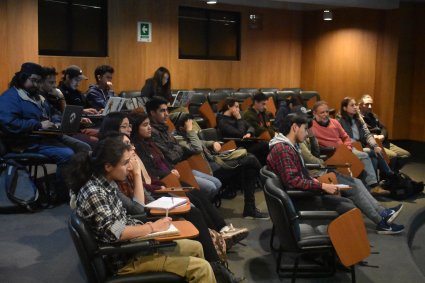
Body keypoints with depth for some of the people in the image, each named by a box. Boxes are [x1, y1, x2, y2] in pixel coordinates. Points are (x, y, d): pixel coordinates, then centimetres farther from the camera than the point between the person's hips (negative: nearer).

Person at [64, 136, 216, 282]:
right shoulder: (93, 193, -24)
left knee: (195, 247, 17)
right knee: (201, 268, -14)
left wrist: (146, 226, -4)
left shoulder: (106, 185, 4)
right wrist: (152, 227, -18)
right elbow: (114, 234, -29)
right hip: (125, 258, -9)